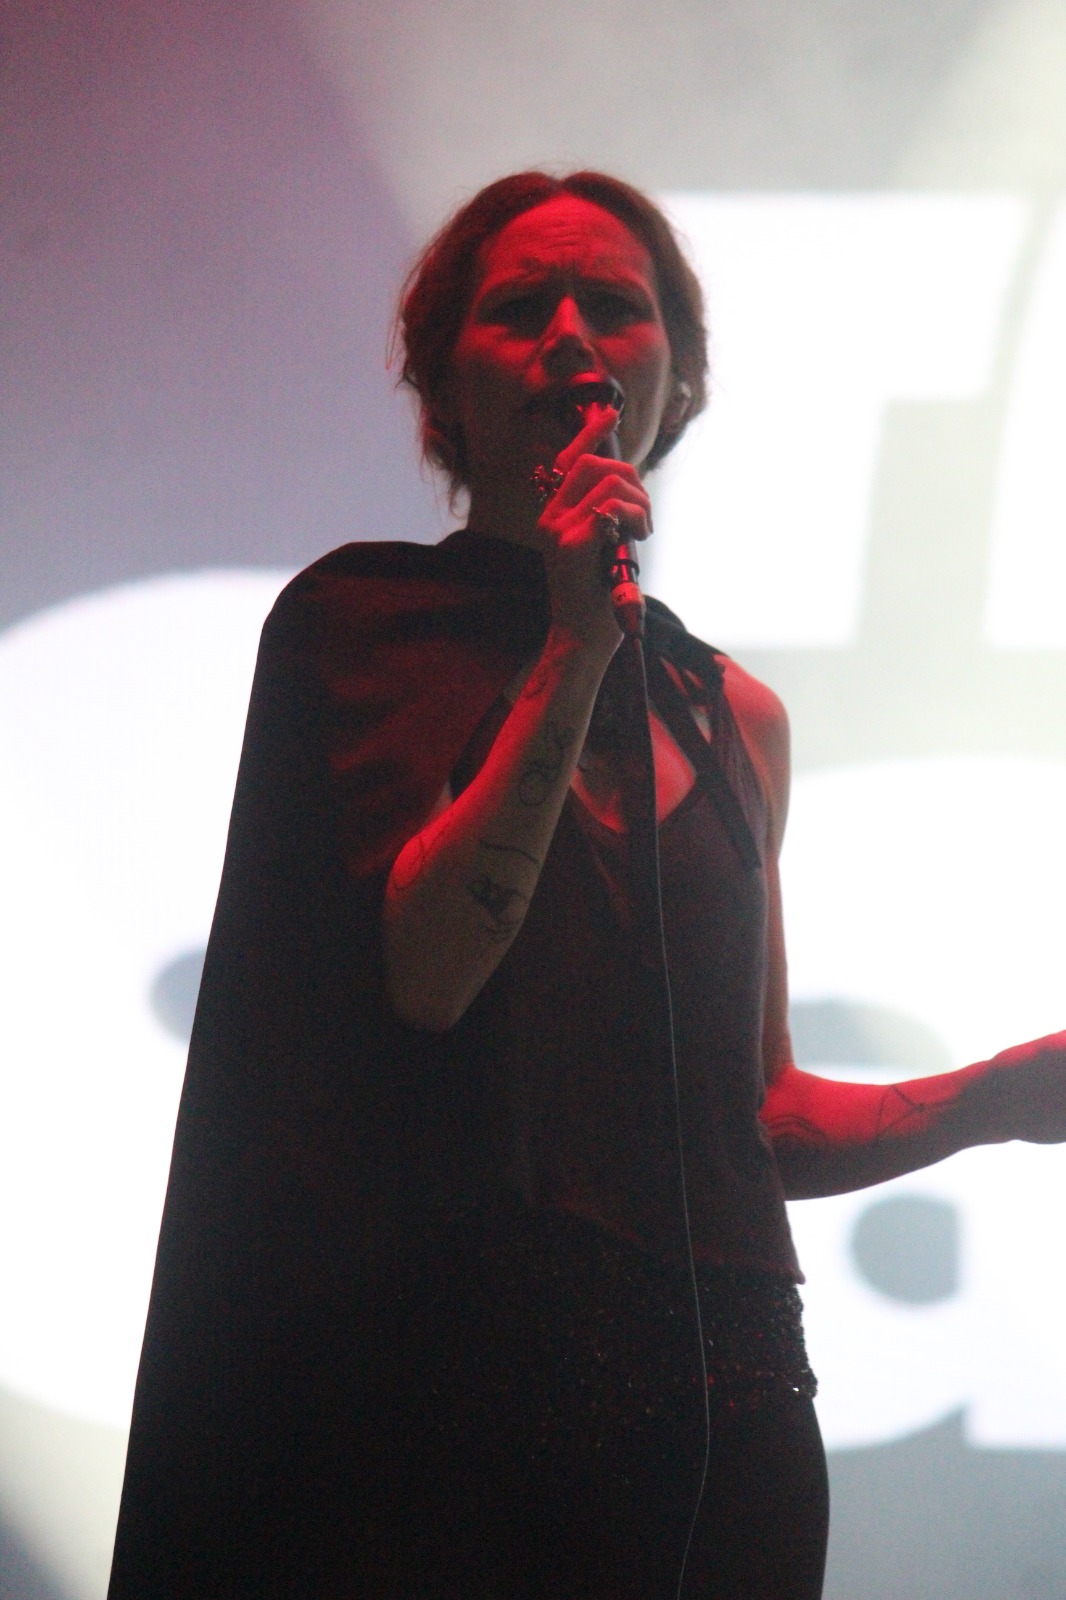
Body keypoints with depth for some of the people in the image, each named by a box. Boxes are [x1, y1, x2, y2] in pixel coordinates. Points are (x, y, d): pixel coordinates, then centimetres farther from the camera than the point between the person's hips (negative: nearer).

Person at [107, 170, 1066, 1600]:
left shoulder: (733, 717, 16)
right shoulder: (363, 614, 3)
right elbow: (429, 966, -11)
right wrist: (577, 644, -14)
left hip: (715, 1387, 4)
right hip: (444, 1361, -4)